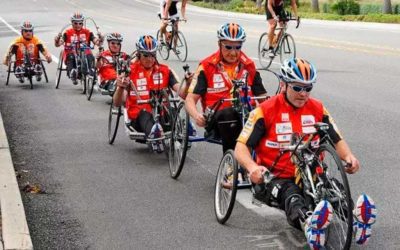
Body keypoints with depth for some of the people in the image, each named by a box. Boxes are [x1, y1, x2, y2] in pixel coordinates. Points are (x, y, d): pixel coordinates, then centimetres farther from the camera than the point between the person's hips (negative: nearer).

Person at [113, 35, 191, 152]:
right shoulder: (130, 72, 2)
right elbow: (117, 103, -7)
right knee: (144, 113, -38)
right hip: (138, 117, -3)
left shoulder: (165, 71, 10)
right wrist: (120, 87, -29)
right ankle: (153, 134, -68)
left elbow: (181, 92, -3)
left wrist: (188, 83, -25)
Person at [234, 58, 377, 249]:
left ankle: (354, 220, -61)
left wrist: (349, 156, -9)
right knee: (291, 195, -38)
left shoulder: (318, 109, 9)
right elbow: (241, 147, -6)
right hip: (275, 178, -3)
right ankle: (309, 225, -71)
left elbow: (337, 140, 14)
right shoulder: (266, 110, -2)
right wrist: (252, 167, -27)